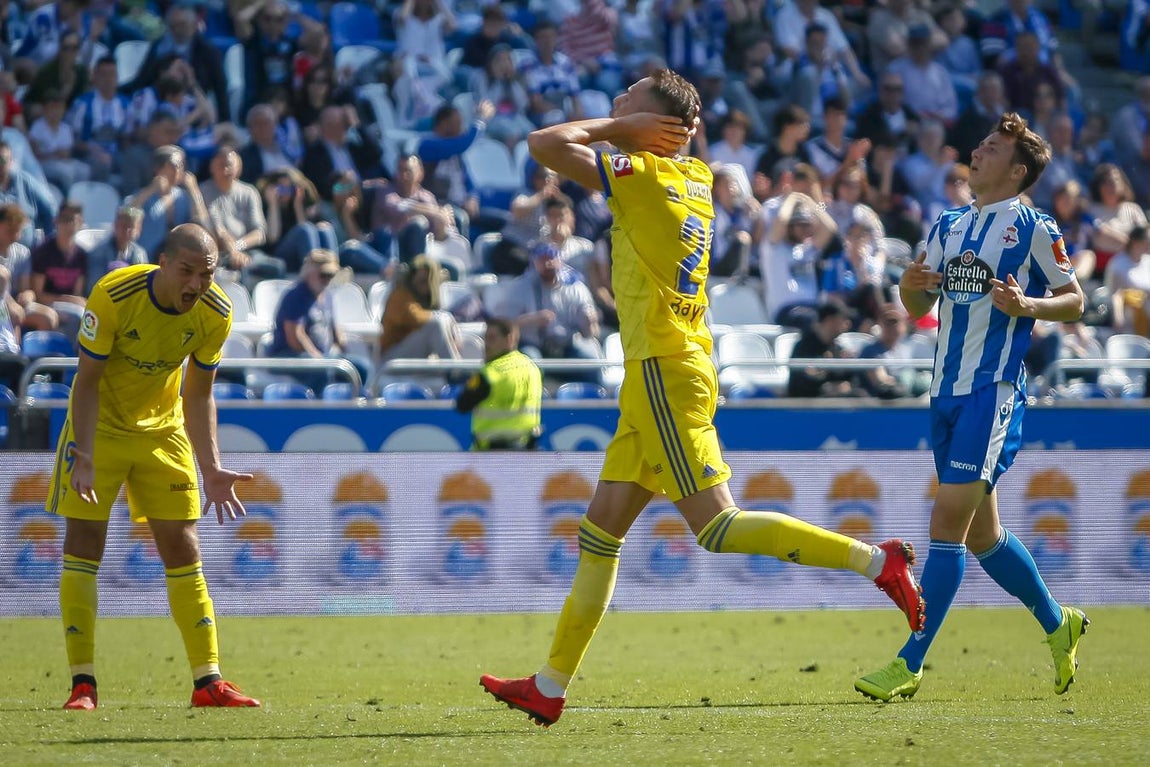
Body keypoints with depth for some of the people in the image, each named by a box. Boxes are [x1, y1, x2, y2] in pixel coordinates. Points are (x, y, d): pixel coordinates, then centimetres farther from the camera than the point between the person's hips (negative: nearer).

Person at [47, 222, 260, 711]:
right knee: (83, 542, -9)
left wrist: (212, 471, -10)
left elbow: (198, 396, -3)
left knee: (182, 547, -1)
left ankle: (207, 681, 1)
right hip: (100, 424, -3)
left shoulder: (215, 313, -14)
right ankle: (82, 684, -5)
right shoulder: (113, 296, -26)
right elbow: (87, 382, -20)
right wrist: (84, 460, -29)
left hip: (163, 428, 3)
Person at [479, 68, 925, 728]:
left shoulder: (643, 175, -13)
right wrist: (627, 121, 15)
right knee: (602, 529, 10)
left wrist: (616, 127, -3)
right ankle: (551, 687, 13)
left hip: (664, 374, -10)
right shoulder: (696, 177, 11)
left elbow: (545, 143, -15)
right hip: (662, 373, 10)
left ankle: (876, 561, -13)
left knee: (718, 528, -11)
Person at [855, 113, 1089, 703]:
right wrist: (910, 286, -3)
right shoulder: (949, 227, 15)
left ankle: (910, 665, -15)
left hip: (994, 391, -8)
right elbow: (920, 306, 19)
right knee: (980, 533, 14)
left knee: (948, 519, -14)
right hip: (947, 391, 8)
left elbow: (1074, 301, -2)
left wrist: (1027, 305, -20)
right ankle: (1057, 624, 34)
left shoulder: (1034, 229, -4)